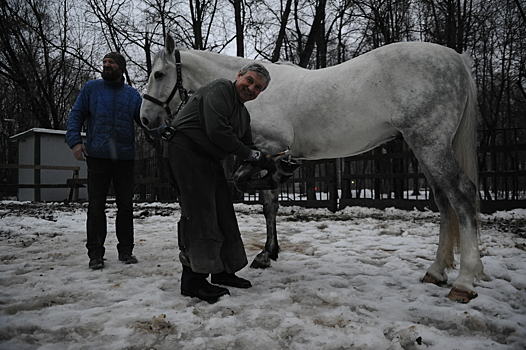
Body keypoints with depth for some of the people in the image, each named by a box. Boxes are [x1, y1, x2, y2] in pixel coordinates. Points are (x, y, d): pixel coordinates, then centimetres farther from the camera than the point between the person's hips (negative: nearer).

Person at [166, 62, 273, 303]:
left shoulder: (243, 113, 19)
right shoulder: (220, 89, -11)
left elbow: (247, 146, 20)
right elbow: (216, 131, -24)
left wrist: (268, 164, 4)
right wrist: (250, 154, -15)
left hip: (210, 159, 10)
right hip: (188, 151, -10)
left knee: (223, 213, 10)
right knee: (199, 214, -13)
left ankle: (222, 272, 22)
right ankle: (192, 281, -8)